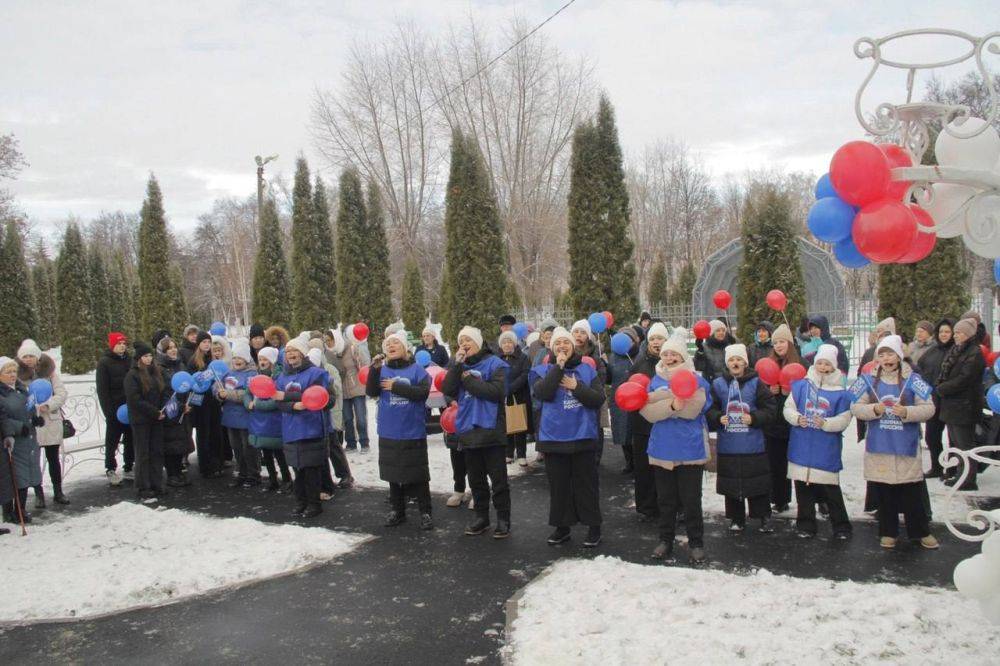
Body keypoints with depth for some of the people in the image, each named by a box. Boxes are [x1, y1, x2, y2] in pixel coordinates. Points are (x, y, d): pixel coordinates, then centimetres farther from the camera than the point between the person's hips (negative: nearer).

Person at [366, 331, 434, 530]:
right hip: (389, 432, 3)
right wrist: (374, 369, -21)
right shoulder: (382, 371, 4)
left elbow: (423, 392, -17)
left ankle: (425, 512, 13)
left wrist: (395, 386, -15)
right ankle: (397, 510, 25)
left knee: (418, 473, 3)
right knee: (393, 473, 13)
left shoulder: (416, 369, -4)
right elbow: (371, 392, -8)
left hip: (413, 432, -3)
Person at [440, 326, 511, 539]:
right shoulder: (461, 366, 11)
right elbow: (447, 390, -3)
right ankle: (481, 517, 25)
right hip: (468, 429, 6)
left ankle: (503, 520, 9)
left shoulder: (494, 364, -5)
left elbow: (496, 391, -20)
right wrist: (457, 364, -11)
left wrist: (468, 380, -13)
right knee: (475, 478, 14)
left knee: (498, 478, 1)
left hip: (490, 429, -5)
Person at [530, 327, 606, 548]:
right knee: (558, 484, 10)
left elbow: (599, 399, -6)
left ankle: (594, 527, 17)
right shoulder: (544, 370, 2)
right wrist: (558, 366, -17)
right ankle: (562, 527, 23)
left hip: (583, 436, -1)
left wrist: (576, 387, -17)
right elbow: (543, 393, -18)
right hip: (554, 437, 1)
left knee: (586, 483, 6)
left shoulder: (587, 370, 3)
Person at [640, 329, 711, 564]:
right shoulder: (655, 381, 6)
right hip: (662, 448, 3)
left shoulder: (696, 380, -4)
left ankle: (696, 543, 16)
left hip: (690, 449, -3)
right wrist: (672, 405, -24)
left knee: (691, 499, 4)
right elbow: (647, 411, -9)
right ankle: (665, 540, 25)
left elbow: (692, 408, -20)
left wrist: (663, 401, -20)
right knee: (665, 499, 13)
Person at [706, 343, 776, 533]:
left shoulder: (756, 383, -1)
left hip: (753, 445, -1)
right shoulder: (718, 384, 2)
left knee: (758, 481, 5)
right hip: (728, 445, 1)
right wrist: (718, 418, -14)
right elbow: (709, 410, 5)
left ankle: (763, 517, 21)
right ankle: (736, 519, 22)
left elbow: (769, 410, -1)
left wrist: (754, 418, -16)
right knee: (731, 482, 9)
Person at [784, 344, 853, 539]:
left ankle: (841, 527, 16)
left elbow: (844, 420, -5)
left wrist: (825, 423, -20)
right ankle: (806, 525, 21)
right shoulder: (801, 385, 3)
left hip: (827, 450, -2)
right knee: (803, 487, 9)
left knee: (831, 489, 2)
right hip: (802, 447, 2)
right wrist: (797, 418, -15)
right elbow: (788, 408, 4)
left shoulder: (840, 392, -2)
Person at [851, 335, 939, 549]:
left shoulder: (912, 379, -2)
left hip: (906, 446, -2)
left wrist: (906, 412, -21)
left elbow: (928, 408, -5)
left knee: (912, 492, 5)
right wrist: (874, 409, -17)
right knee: (884, 492, 10)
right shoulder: (871, 380, 3)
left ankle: (921, 531, 23)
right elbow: (856, 407, 1)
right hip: (879, 446, 2)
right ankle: (888, 532, 24)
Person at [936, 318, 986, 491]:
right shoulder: (955, 351, 13)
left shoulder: (974, 354, -14)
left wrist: (941, 389, -12)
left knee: (965, 444, -4)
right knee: (954, 442, 15)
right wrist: (940, 386, -3)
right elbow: (944, 373, 17)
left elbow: (963, 379, -20)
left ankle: (968, 480, 2)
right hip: (951, 405, 9)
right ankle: (959, 475, 24)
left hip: (965, 407, -9)